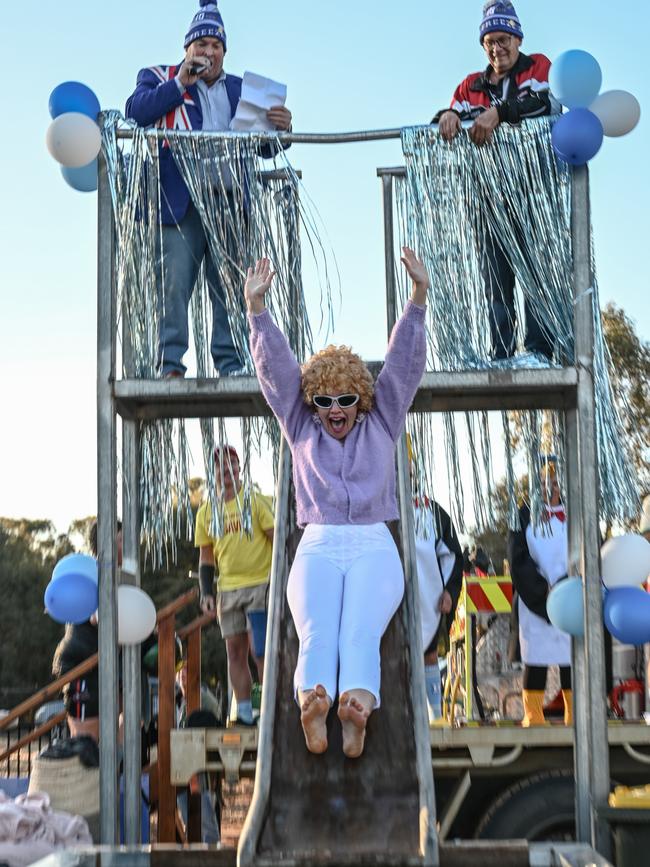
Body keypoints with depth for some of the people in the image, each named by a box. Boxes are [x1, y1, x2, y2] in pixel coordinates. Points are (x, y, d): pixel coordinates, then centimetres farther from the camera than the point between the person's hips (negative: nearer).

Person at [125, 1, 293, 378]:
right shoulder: (161, 78, 15)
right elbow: (136, 111, -5)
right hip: (181, 202, -3)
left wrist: (280, 129, -6)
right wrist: (181, 83, -8)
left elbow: (264, 148, 17)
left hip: (230, 202, 3)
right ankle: (171, 366, -10)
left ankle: (231, 368, 2)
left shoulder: (240, 90, 23)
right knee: (174, 283, -10)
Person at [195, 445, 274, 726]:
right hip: (228, 589, 5)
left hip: (260, 584, -4)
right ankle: (244, 713, 9)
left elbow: (278, 539, -2)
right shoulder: (205, 512, 12)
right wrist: (206, 592, 5)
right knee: (235, 651, 4)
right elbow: (206, 557, 16)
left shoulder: (255, 501, 0)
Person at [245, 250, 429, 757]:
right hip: (318, 547, 1)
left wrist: (419, 295, -1)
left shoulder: (381, 425, 17)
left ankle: (356, 708, -58)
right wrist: (256, 307, 0)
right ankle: (313, 703, -58)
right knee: (316, 631, -29)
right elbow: (277, 370, 9)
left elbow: (403, 364, 8)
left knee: (361, 632, -30)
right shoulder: (302, 430, 18)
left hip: (374, 548, -1)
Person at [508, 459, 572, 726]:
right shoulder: (524, 515, 7)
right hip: (535, 604, -1)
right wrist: (545, 593, -11)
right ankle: (533, 719, 2)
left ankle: (575, 719, 7)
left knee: (573, 660, 0)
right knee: (535, 662, -3)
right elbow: (519, 561, 0)